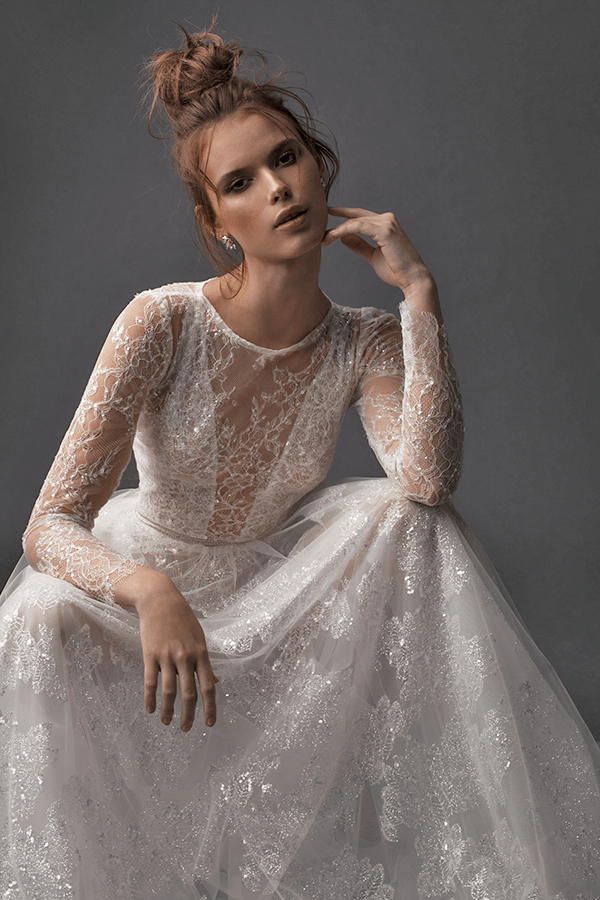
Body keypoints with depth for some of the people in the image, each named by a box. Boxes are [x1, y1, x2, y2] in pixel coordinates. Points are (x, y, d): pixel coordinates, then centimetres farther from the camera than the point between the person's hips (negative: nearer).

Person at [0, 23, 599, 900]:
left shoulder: (367, 345, -10)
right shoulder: (163, 322, -21)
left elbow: (428, 480, -31)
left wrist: (419, 292, -28)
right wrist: (149, 592, -47)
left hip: (278, 595, 3)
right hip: (140, 578, -2)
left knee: (407, 519, -23)